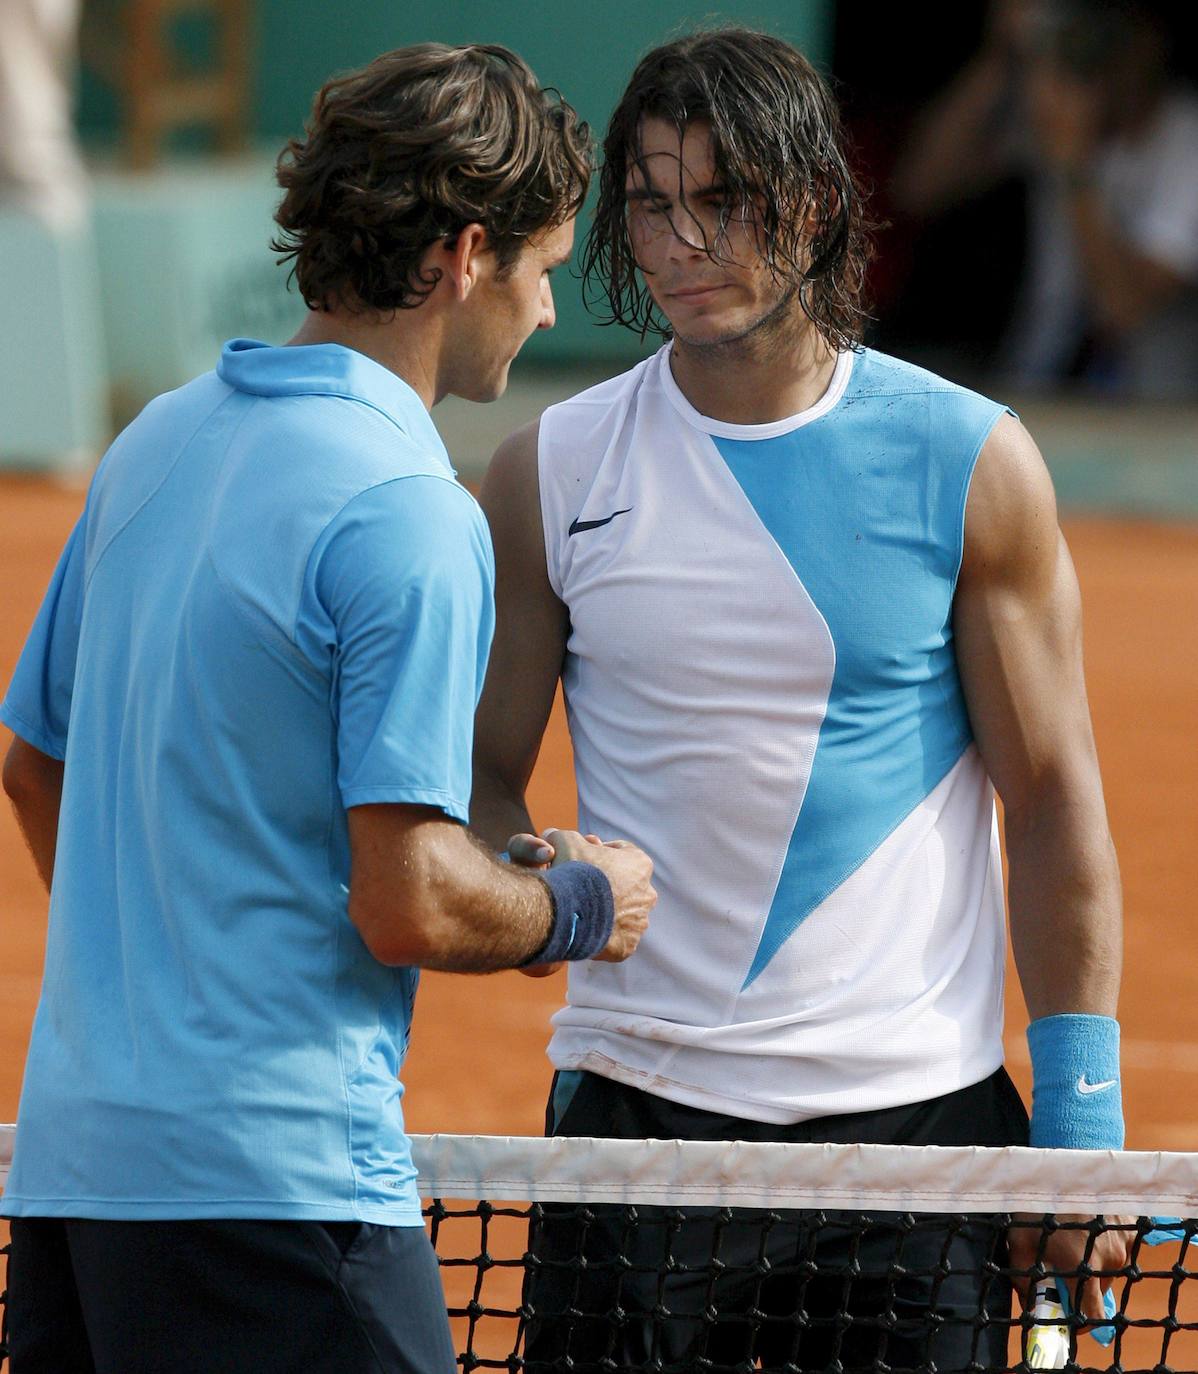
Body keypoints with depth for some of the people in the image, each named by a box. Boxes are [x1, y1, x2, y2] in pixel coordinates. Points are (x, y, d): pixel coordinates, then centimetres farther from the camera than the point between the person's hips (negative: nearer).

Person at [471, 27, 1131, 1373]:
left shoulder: (971, 465, -1)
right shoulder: (548, 474, 3)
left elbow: (1052, 803, 2)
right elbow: (484, 771, 10)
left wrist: (1080, 1117, -3)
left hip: (918, 1114, -1)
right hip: (636, 1105, 1)